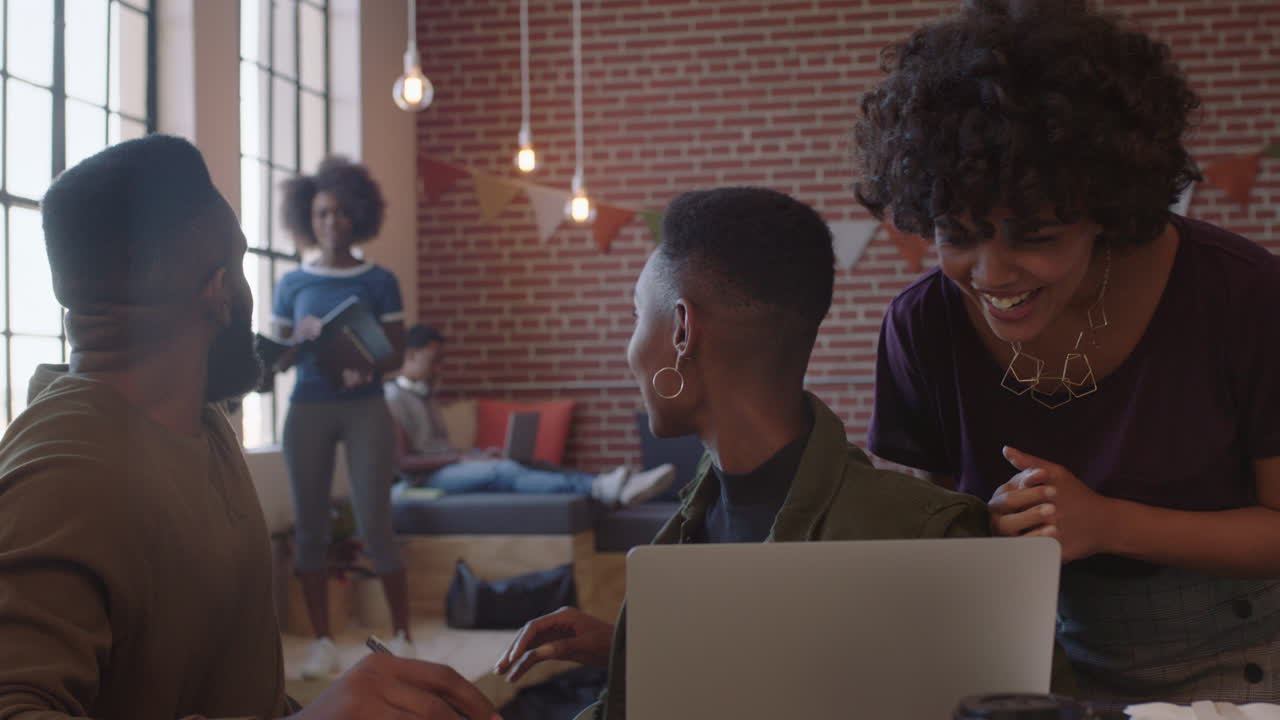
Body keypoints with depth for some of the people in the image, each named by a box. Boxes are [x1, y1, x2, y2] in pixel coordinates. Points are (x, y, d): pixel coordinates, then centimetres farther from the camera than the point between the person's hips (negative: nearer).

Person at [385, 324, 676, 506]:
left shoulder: (423, 395, 28)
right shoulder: (393, 398, -1)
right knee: (504, 471, -33)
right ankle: (598, 489, -55)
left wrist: (475, 454, 4)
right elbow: (398, 460, -12)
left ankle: (614, 490, -38)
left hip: (452, 469, 9)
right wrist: (460, 458, -15)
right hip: (427, 479, -9)